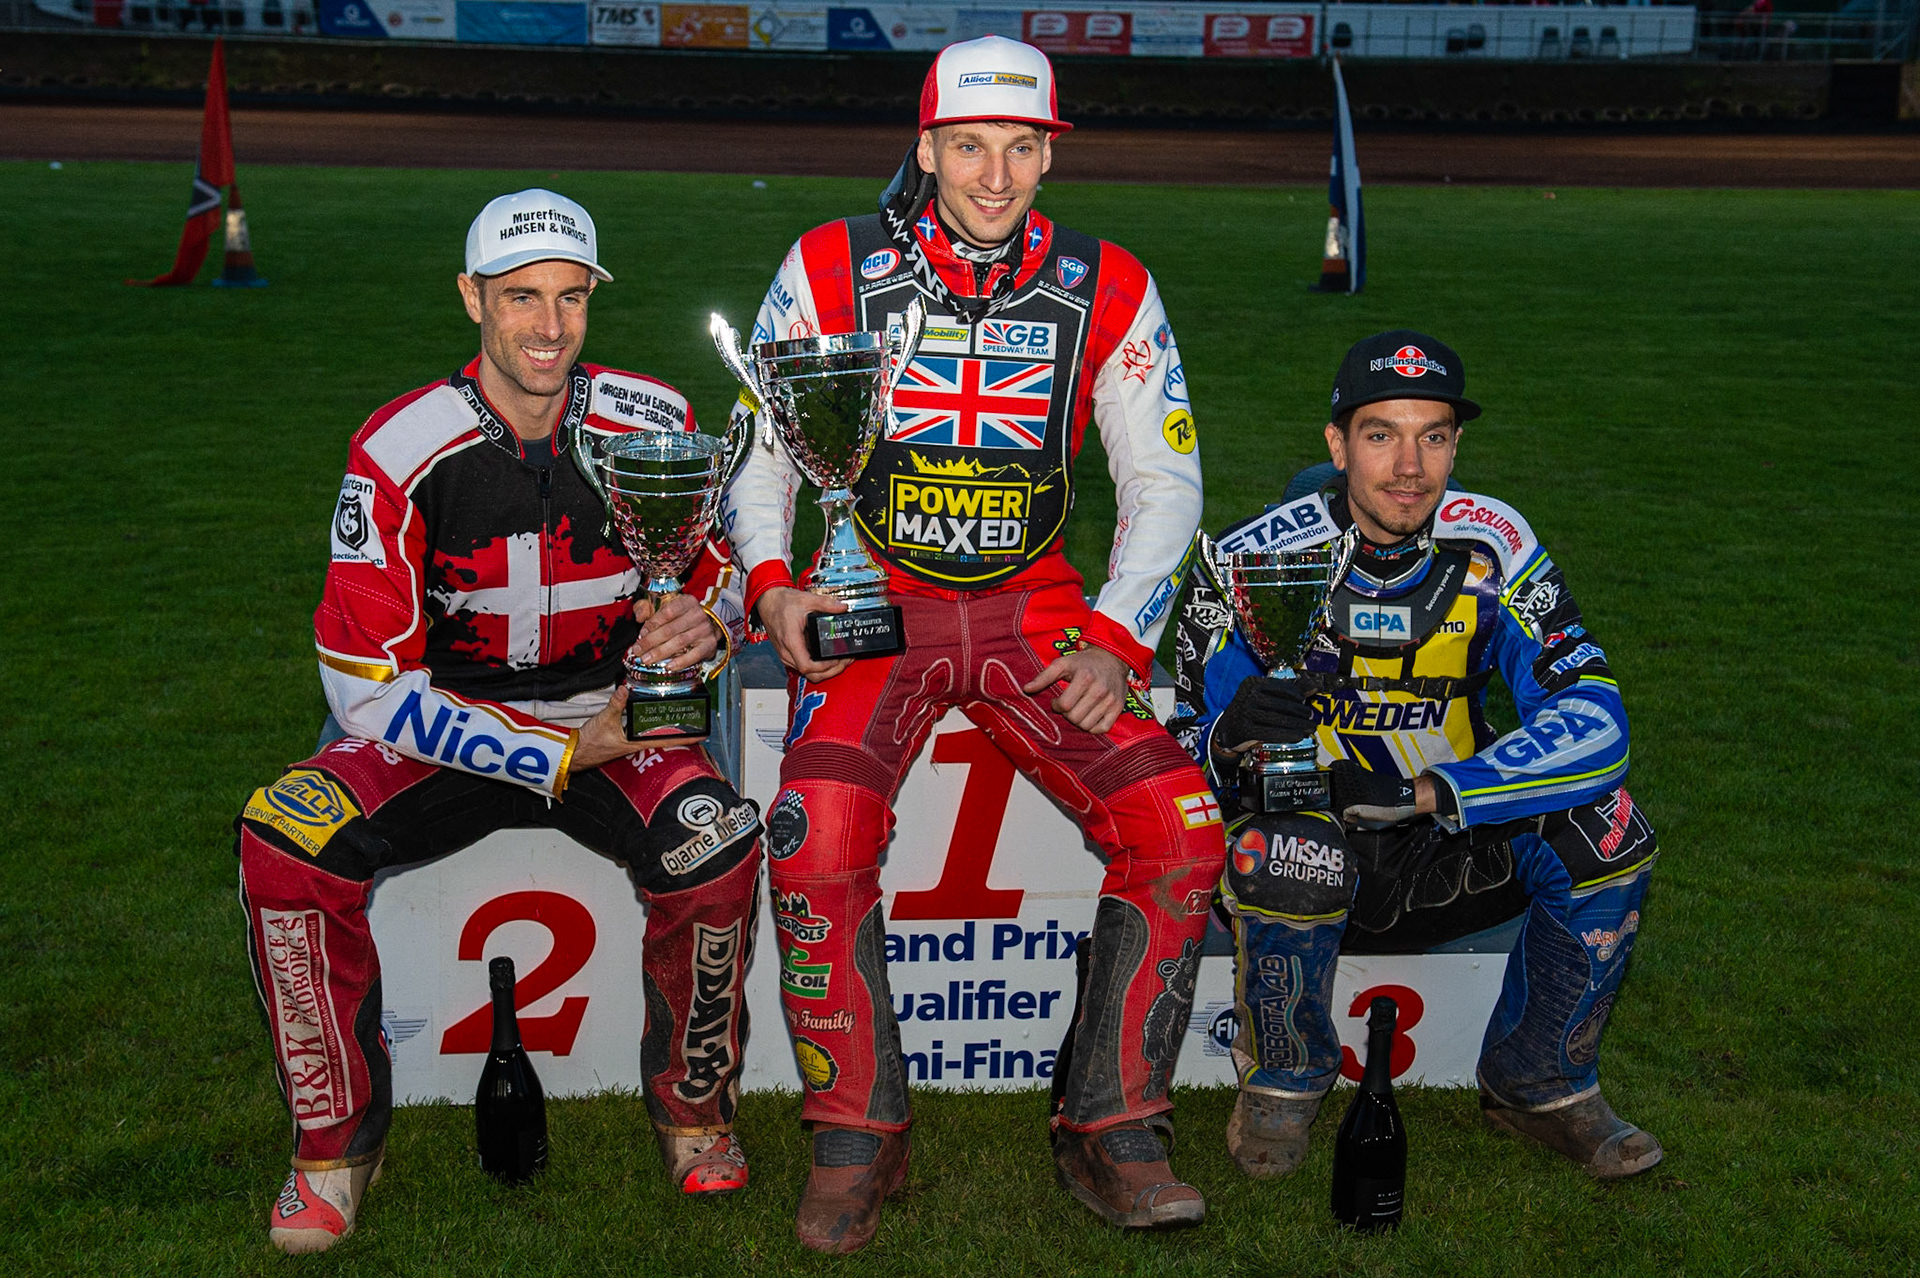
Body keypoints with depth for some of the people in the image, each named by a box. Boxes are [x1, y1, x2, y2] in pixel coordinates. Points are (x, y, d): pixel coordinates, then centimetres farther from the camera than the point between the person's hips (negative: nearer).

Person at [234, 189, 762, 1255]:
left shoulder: (651, 422, -6)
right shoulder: (400, 450, -13)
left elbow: (723, 558, 10)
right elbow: (369, 686, -14)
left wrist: (704, 616, -17)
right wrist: (558, 759, -19)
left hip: (614, 715, 1)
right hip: (446, 727, 0)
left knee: (716, 846, -31)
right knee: (283, 840, -26)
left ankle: (694, 1107, -1)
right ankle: (336, 1143, -3)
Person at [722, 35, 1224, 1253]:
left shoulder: (1108, 288, 2)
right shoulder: (831, 268, -1)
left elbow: (1165, 480, 7)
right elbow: (762, 446, 7)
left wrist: (1116, 642, -6)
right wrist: (773, 581, -11)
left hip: (1037, 614, 2)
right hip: (872, 604, -1)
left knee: (1182, 828, -18)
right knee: (820, 838, -28)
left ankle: (1112, 1132, -1)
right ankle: (859, 1138, -7)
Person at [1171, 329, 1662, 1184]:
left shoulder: (1491, 547, -10)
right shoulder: (1252, 562, -15)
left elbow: (1590, 718, -20)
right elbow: (1188, 753, -12)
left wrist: (1427, 791, -32)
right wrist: (1232, 734, -37)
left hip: (1444, 858, 3)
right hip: (1311, 859, -2)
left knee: (1604, 825, -22)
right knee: (1284, 849, -36)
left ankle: (1542, 1085, 3)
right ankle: (1283, 1084, -4)